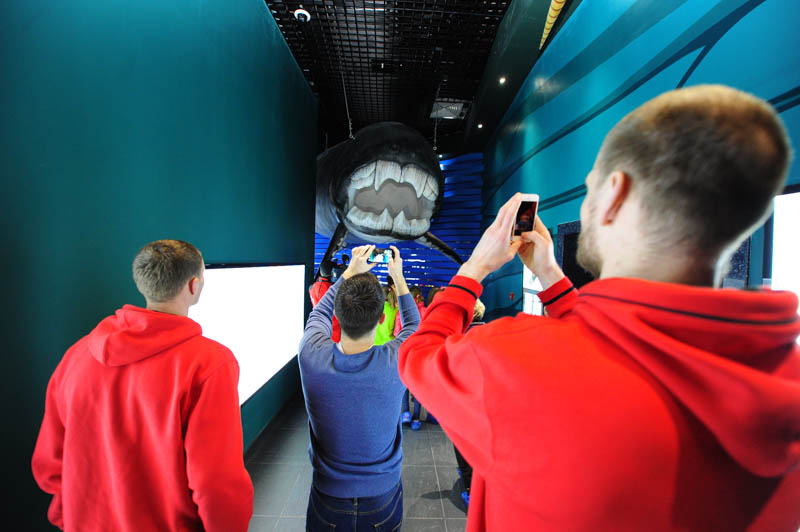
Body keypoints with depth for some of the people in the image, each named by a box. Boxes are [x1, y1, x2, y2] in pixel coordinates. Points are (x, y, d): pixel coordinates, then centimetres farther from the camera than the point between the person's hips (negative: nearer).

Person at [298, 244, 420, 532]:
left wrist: (351, 271, 6)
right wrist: (398, 276, 6)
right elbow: (414, 324, -2)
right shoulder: (396, 361, -27)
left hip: (328, 499, 0)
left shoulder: (312, 356, -25)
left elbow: (320, 311, -1)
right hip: (382, 497, 0)